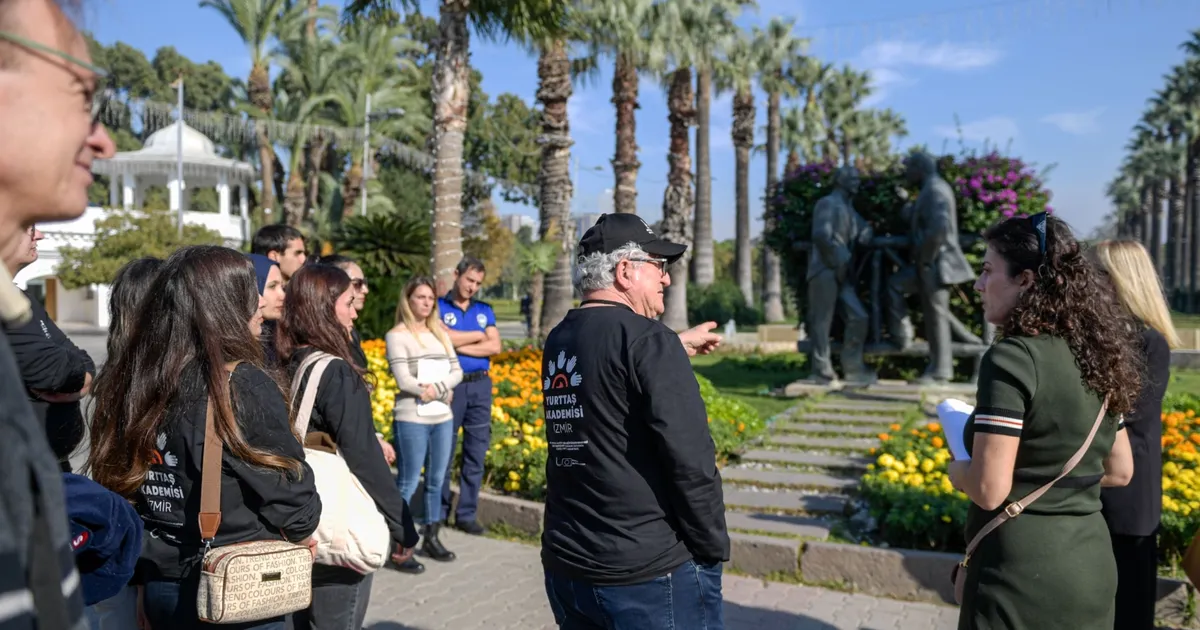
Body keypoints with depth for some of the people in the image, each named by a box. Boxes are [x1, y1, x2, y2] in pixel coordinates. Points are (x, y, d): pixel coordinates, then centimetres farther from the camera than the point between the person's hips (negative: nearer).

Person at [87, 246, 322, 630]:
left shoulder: (133, 381, -1)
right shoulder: (243, 384, -20)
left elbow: (114, 478, 8)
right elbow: (287, 487, -15)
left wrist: (155, 548, 19)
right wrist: (301, 529, 5)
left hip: (158, 583, 6)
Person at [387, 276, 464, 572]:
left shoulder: (440, 334, 13)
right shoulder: (397, 335, -5)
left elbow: (457, 371, 7)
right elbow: (404, 380, -13)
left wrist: (438, 387, -12)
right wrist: (443, 392, -10)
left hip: (443, 417, 6)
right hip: (411, 419, -6)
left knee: (436, 481, 12)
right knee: (408, 483, -4)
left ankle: (431, 538, 24)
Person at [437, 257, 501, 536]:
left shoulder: (485, 310, 13)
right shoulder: (439, 306, 2)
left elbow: (495, 347, 0)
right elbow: (442, 338, -16)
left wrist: (459, 345, -8)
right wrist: (478, 335, -3)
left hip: (480, 386, 4)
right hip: (450, 385, -3)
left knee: (476, 453, 5)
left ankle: (466, 514, 14)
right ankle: (438, 512, 15)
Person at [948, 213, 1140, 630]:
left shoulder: (1011, 357, -19)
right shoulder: (1096, 356, 5)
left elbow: (989, 490, -22)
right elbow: (1120, 471, 15)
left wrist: (956, 470, -3)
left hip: (1021, 573, -7)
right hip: (1091, 565, 8)